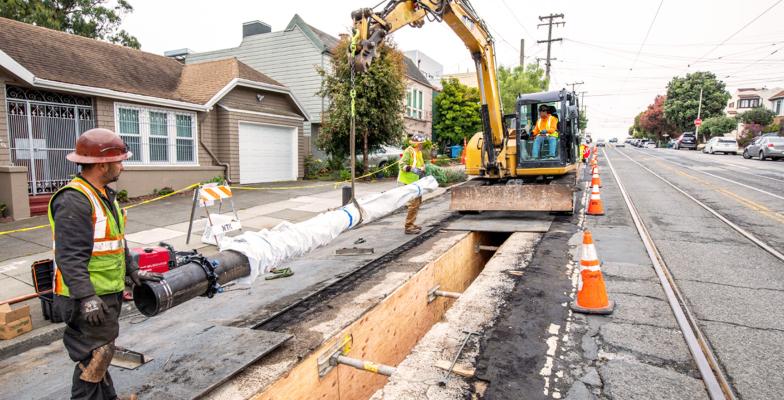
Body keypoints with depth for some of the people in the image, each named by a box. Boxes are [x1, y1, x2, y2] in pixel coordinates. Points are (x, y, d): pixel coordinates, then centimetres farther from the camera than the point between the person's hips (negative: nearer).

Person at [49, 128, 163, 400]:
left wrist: (132, 272, 19)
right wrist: (86, 297, -30)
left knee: (101, 354, 21)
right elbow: (70, 256, -26)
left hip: (108, 294, 10)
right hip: (88, 299, -10)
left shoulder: (105, 195, 12)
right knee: (94, 359, 0)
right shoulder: (74, 200, -20)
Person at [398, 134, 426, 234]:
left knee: (418, 202, 18)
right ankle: (408, 227, -7)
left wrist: (422, 172, 12)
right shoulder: (409, 151, -14)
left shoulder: (418, 152, 16)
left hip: (416, 181, 11)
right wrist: (411, 169, -34)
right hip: (410, 181, -11)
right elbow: (402, 165, -22)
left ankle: (411, 223, 30)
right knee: (414, 204, -12)